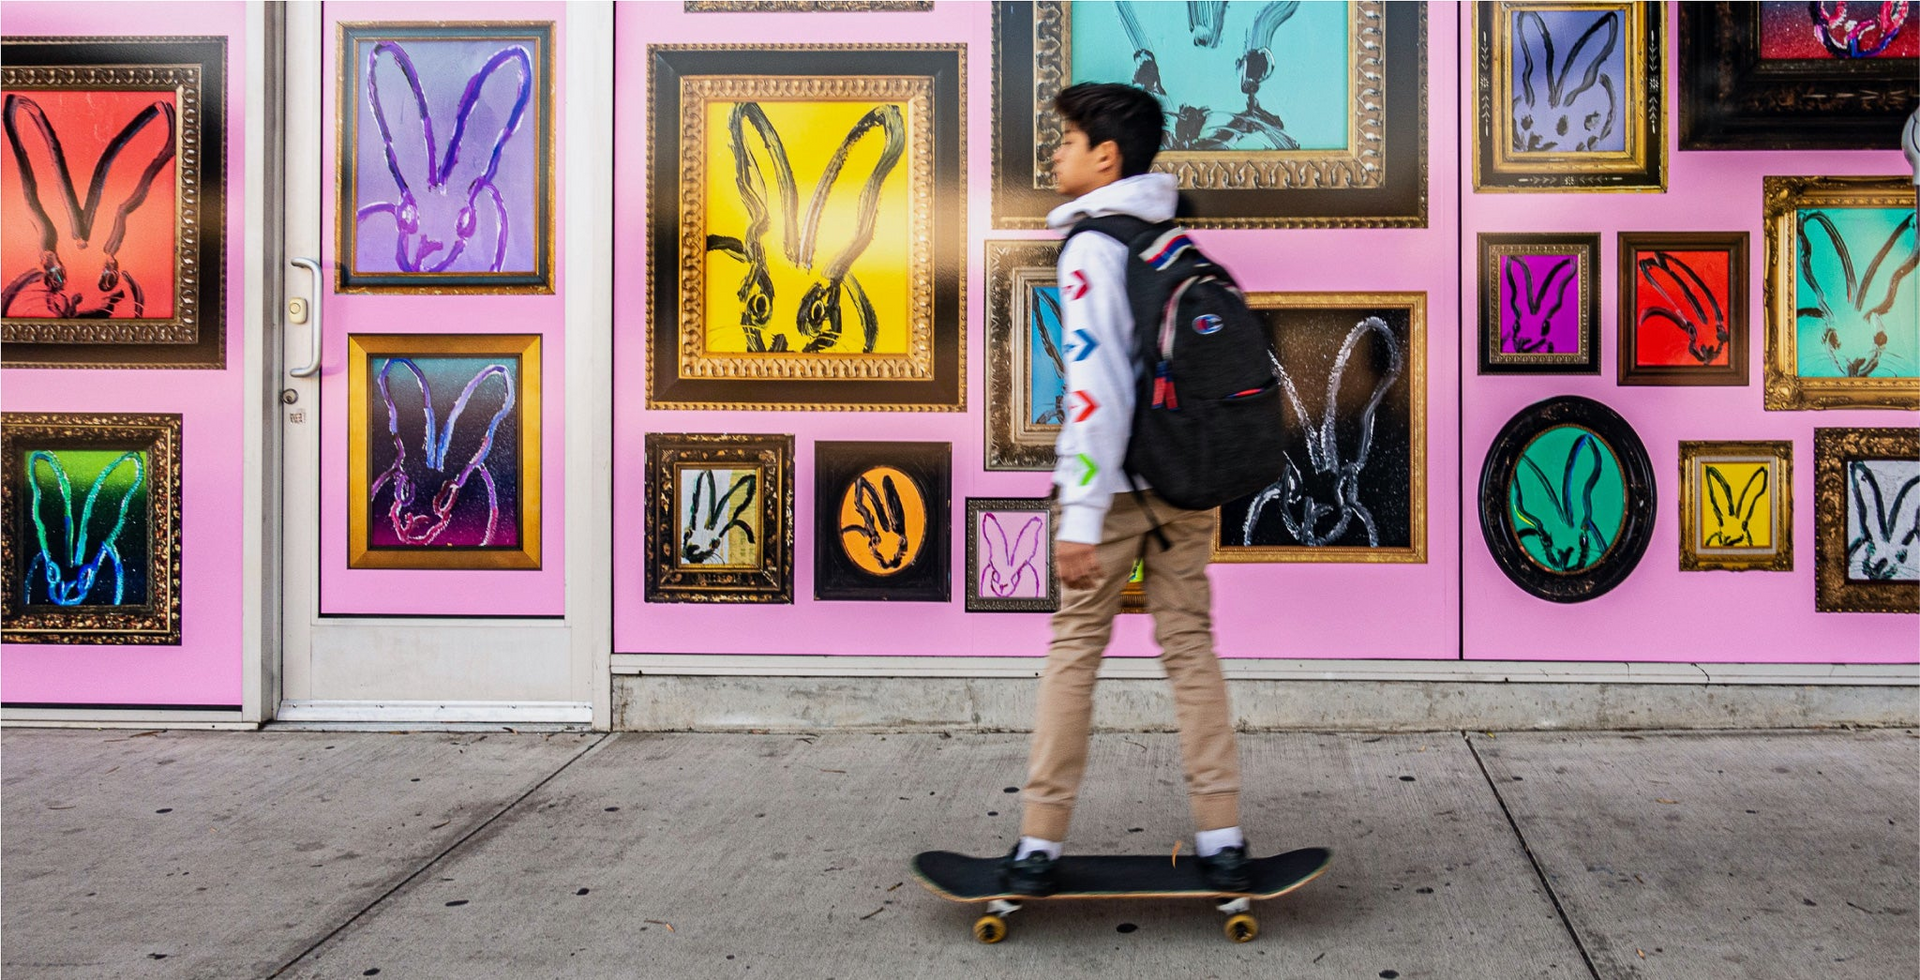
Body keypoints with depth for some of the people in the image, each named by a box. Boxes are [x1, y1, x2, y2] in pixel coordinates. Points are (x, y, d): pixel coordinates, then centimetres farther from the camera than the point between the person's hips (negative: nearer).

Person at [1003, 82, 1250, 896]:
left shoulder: (1091, 248, -11)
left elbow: (1096, 385, -19)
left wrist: (1080, 514, -21)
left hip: (1115, 481, -6)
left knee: (1075, 647, 2)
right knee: (1190, 645, 8)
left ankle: (1039, 845, 7)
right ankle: (1222, 842, 9)